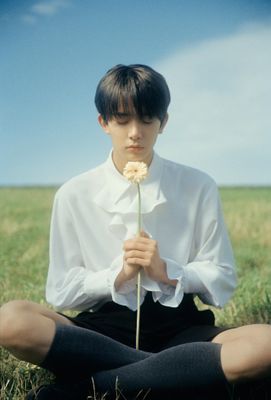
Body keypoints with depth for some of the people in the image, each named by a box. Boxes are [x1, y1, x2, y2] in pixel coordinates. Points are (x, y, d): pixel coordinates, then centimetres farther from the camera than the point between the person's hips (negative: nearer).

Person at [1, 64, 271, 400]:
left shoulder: (198, 188, 2)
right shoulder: (73, 196, 2)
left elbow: (222, 281, 5)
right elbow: (61, 291, 3)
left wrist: (166, 271, -12)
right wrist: (119, 274, -12)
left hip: (179, 327, 1)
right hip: (104, 327, 0)